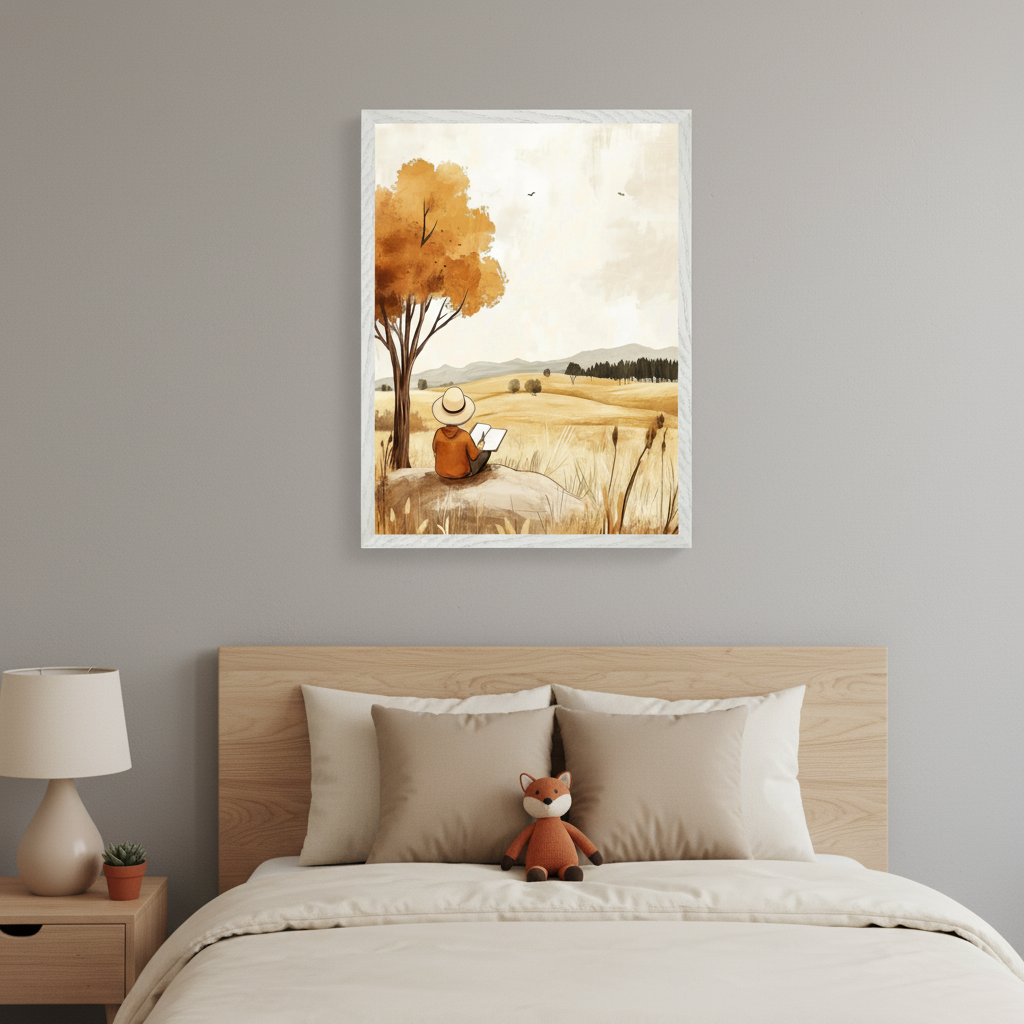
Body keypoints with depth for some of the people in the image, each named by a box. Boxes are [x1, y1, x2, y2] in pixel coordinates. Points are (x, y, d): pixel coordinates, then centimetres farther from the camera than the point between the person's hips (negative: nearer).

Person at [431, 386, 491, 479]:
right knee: (486, 452, 25)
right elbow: (474, 456, -15)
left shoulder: (439, 433, -25)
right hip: (461, 474, -2)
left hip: (441, 473, 2)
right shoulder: (465, 436, -31)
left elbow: (436, 450, -5)